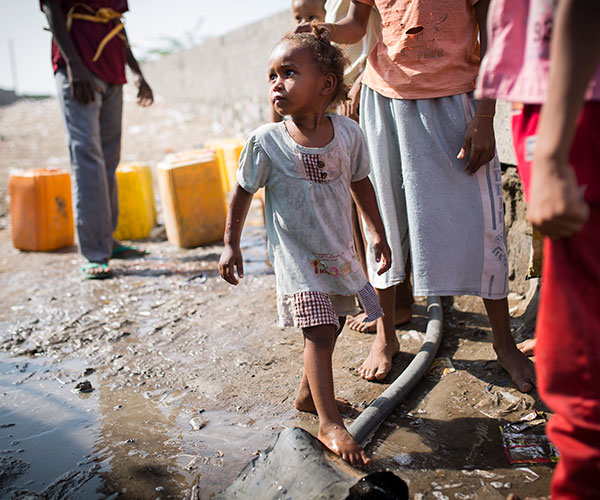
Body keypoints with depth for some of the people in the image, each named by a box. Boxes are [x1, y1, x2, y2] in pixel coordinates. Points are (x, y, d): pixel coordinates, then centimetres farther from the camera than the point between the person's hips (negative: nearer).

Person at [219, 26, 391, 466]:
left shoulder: (349, 133, -8)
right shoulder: (265, 142, -15)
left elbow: (360, 183, 8)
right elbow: (243, 192, -2)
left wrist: (379, 234, 11)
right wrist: (231, 245, -2)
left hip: (339, 251, 5)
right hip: (297, 256, -4)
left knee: (332, 326, 17)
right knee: (319, 332, -11)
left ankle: (309, 393, 39)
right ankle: (329, 422, 0)